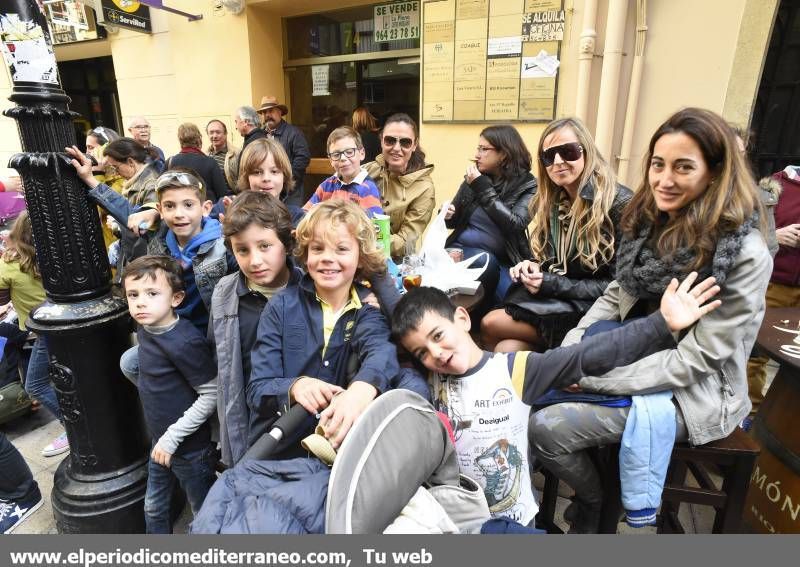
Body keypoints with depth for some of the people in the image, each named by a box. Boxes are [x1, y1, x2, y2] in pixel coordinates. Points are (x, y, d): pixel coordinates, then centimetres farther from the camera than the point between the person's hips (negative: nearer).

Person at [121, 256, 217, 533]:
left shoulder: (184, 342, -30)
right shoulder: (145, 329, -3)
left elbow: (211, 395, -26)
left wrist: (172, 437, -19)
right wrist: (161, 438, 11)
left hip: (190, 448, -8)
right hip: (161, 441, 8)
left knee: (206, 513, 15)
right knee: (154, 508, 27)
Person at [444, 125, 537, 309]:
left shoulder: (527, 185, -4)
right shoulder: (474, 178, 5)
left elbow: (515, 225, -21)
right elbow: (455, 221, 16)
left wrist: (484, 188, -18)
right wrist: (448, 215, -10)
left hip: (503, 260, -2)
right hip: (463, 250, 2)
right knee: (487, 262, -31)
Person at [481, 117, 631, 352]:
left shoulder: (619, 203, -13)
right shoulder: (550, 202, 9)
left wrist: (553, 285, -17)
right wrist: (534, 268, -5)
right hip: (553, 301, 6)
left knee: (490, 324, -18)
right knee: (508, 348, -23)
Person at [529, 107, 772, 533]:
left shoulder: (744, 255, -23)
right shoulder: (652, 223, -1)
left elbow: (694, 360, -22)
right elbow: (617, 295, 6)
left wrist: (594, 378, -22)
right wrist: (569, 354, -7)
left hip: (691, 394, -7)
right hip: (636, 361, 7)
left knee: (545, 427, -18)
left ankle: (595, 502, 15)